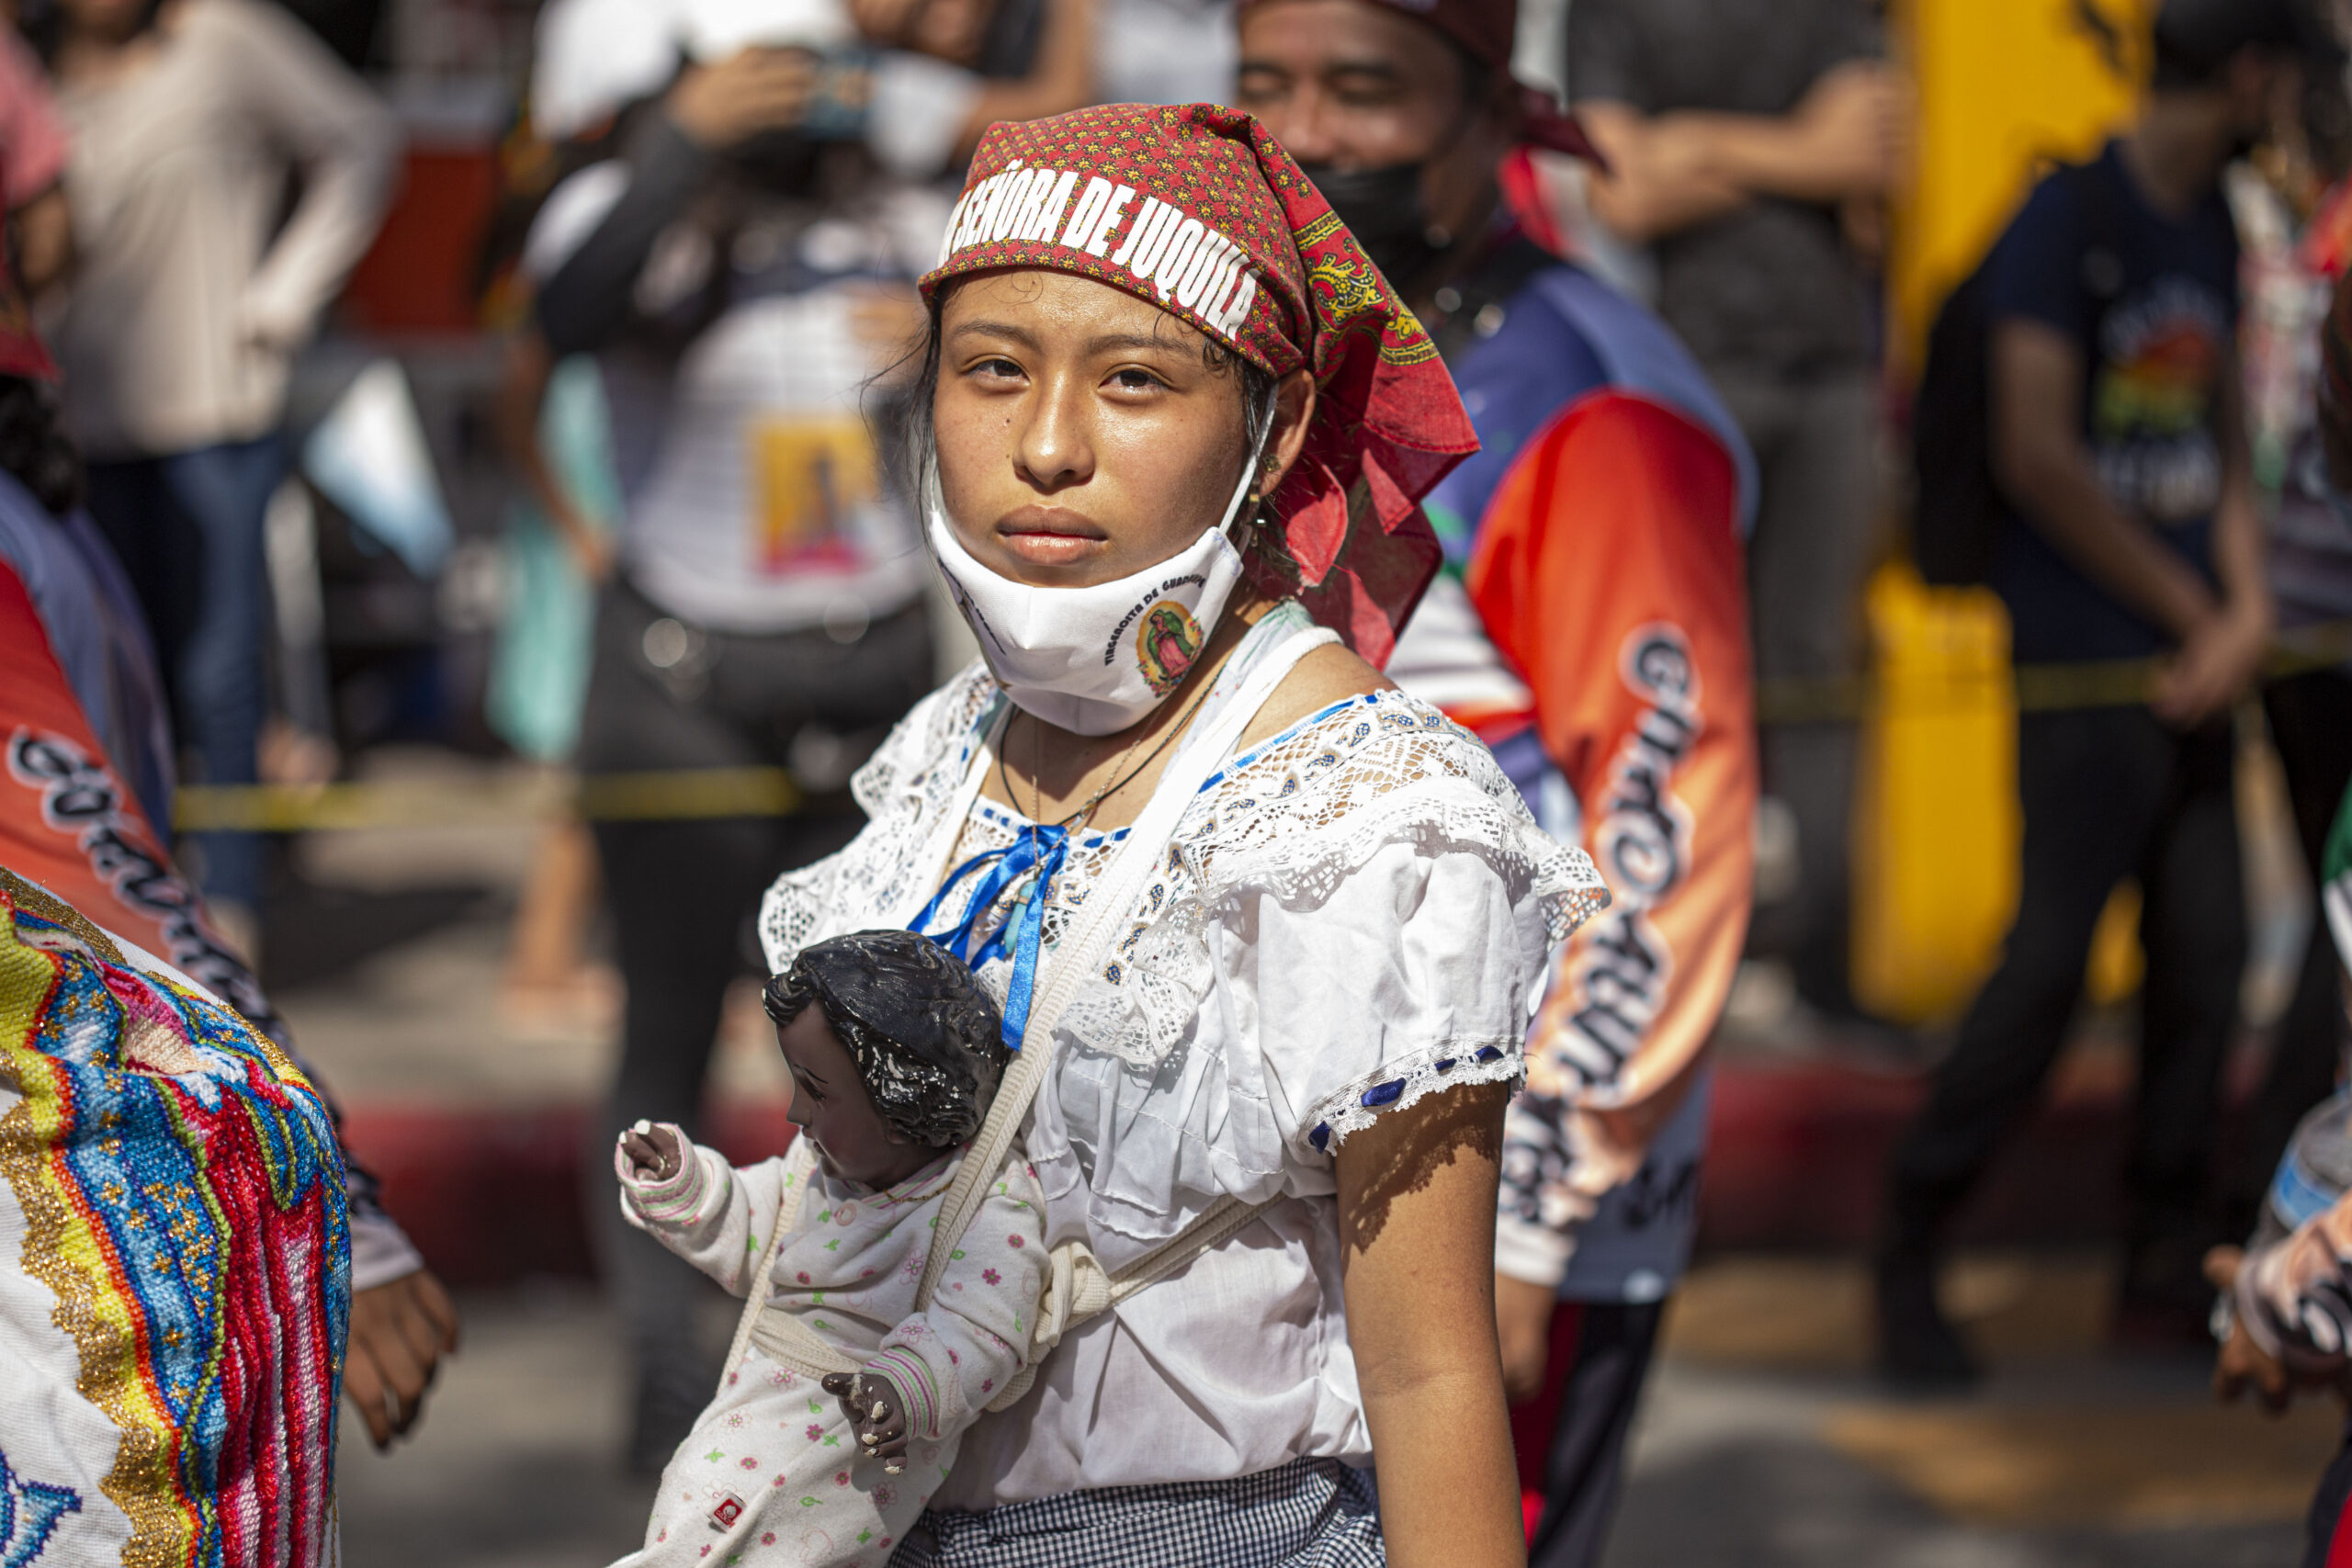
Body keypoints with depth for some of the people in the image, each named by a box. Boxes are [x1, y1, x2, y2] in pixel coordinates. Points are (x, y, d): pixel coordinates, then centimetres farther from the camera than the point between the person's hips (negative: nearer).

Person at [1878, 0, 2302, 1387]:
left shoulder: (2213, 229, 15)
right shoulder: (2069, 218, -10)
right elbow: (2036, 455, -14)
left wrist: (2248, 608, 0)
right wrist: (2197, 616, -7)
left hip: (2192, 656, 7)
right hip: (2085, 653, -7)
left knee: (2207, 954, 5)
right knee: (2050, 956, -8)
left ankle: (2166, 1273, 15)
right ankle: (1910, 1257, 3)